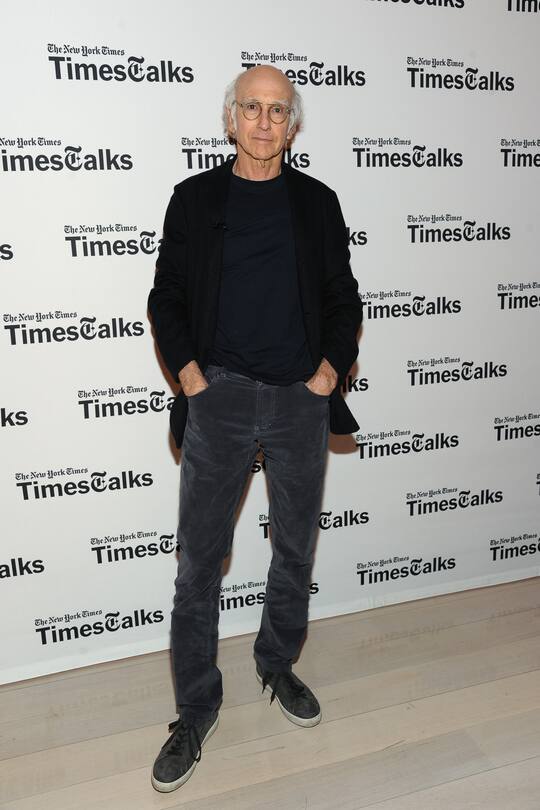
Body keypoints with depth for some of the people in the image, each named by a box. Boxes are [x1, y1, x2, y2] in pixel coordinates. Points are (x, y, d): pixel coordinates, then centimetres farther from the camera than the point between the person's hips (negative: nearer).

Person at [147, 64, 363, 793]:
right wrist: (185, 369, -8)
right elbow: (166, 296, 5)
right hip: (219, 398, -1)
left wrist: (333, 366, -3)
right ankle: (197, 708, 20)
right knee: (199, 558, 2)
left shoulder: (317, 202, 9)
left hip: (302, 400, 2)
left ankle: (278, 666, 36)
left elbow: (344, 298, 10)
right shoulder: (195, 198, 5)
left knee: (296, 548, 13)